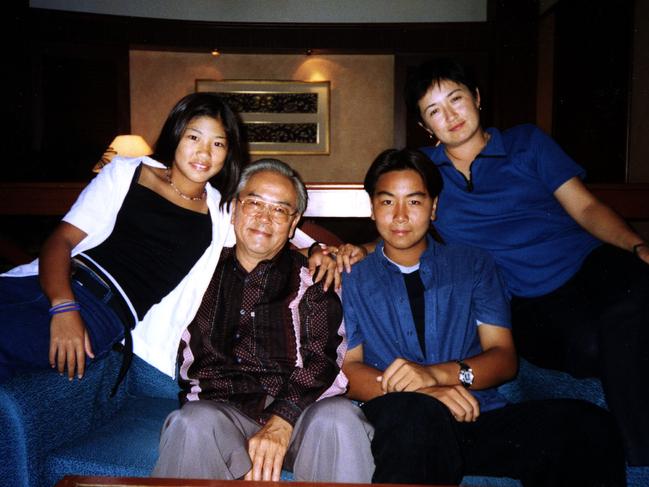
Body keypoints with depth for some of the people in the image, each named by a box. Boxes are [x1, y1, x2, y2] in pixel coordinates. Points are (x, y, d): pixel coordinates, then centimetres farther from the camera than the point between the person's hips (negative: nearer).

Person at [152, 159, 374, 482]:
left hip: (297, 409, 0)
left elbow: (322, 358, -2)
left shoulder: (311, 279, 11)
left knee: (340, 417, -30)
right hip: (219, 409, 1)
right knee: (195, 422, -31)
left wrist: (281, 422, -18)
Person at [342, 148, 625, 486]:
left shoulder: (473, 265, 15)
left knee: (590, 425, -25)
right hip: (400, 424, -2)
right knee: (416, 413, -40)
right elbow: (348, 368, 2)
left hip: (480, 416, 3)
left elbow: (504, 358, 7)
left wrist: (438, 373, -14)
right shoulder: (352, 279, 12)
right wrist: (420, 392, -18)